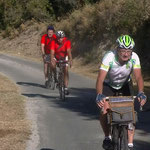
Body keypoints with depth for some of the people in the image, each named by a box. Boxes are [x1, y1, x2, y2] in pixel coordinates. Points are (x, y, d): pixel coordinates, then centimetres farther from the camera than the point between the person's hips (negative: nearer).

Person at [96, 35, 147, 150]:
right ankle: (107, 136, 3)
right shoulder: (109, 57, -35)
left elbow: (138, 77, -35)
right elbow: (100, 79, -42)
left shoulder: (134, 57, -28)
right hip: (108, 85, -2)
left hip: (125, 85, 2)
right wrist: (99, 95, -59)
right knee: (104, 111, -22)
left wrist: (141, 93, -54)